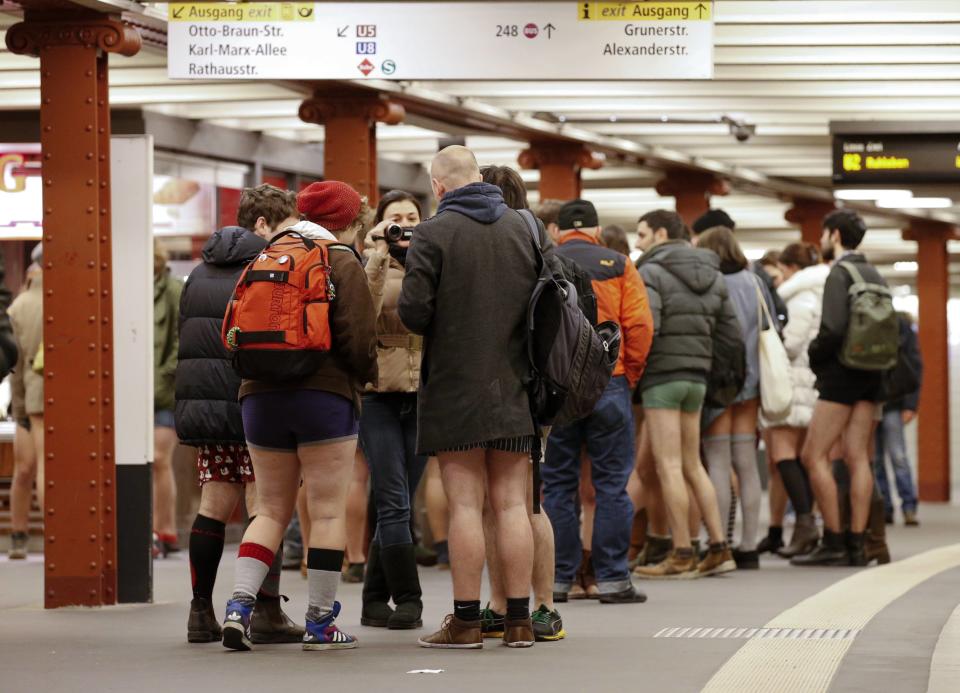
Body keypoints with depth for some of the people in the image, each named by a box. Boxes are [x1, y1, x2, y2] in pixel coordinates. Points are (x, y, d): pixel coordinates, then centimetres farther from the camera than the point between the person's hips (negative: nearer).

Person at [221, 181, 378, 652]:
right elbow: (358, 336, -10)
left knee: (271, 509, 12)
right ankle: (320, 622, 1)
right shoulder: (341, 262, -3)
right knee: (328, 511, 1)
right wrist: (368, 375, 8)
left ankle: (239, 603, -4)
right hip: (326, 396, -5)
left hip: (260, 395, 5)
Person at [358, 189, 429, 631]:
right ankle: (407, 598, -8)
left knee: (398, 503, 7)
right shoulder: (368, 265, 2)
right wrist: (378, 258, -18)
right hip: (378, 392, -3)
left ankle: (375, 601, 14)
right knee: (393, 501, -10)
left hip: (423, 394, 3)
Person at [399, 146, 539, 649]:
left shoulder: (433, 233, -8)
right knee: (512, 503, 7)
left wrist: (438, 331, 8)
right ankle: (519, 621, 7)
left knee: (465, 504, -2)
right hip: (512, 386, 4)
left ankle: (466, 621, -1)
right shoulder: (523, 228, 6)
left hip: (455, 386, -4)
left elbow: (413, 311, -13)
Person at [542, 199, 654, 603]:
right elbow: (639, 326, -4)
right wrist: (631, 374, 6)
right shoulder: (618, 266, 4)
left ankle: (558, 577, 7)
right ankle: (612, 579, -1)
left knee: (557, 483, 7)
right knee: (611, 483, 2)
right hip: (608, 385, -1)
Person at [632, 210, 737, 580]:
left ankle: (682, 556, -5)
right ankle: (718, 547, 11)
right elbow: (732, 331, 12)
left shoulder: (652, 273, -9)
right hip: (697, 376, 7)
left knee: (669, 467, -4)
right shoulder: (713, 276, 14)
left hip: (662, 374, -7)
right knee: (692, 465, 15)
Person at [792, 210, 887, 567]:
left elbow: (833, 328, -20)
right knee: (858, 457, 7)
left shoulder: (839, 274, -11)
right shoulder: (874, 275, 13)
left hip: (841, 375, -8)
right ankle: (856, 544, 4)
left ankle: (832, 542, -8)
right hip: (870, 376, 8)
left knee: (814, 456, -4)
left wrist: (814, 357, -4)